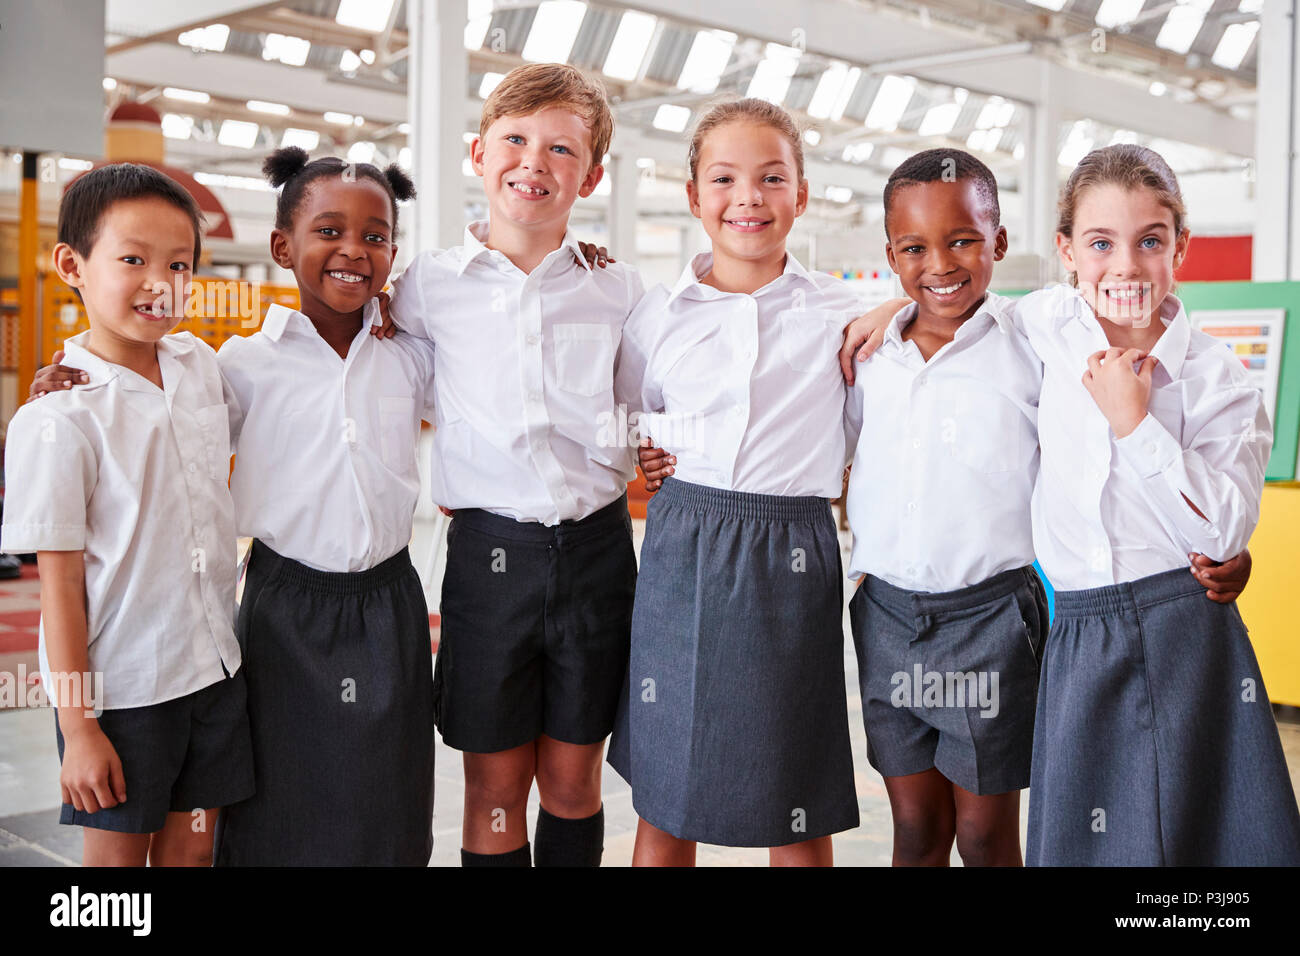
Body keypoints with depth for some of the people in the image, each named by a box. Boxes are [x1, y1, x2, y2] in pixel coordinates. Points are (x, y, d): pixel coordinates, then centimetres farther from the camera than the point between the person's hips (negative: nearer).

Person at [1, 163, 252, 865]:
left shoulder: (199, 364, 2)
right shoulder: (59, 419, -16)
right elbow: (60, 582, -14)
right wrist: (77, 727, -13)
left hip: (214, 666, 5)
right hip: (122, 687, -5)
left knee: (192, 845, 15)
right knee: (117, 853, 10)